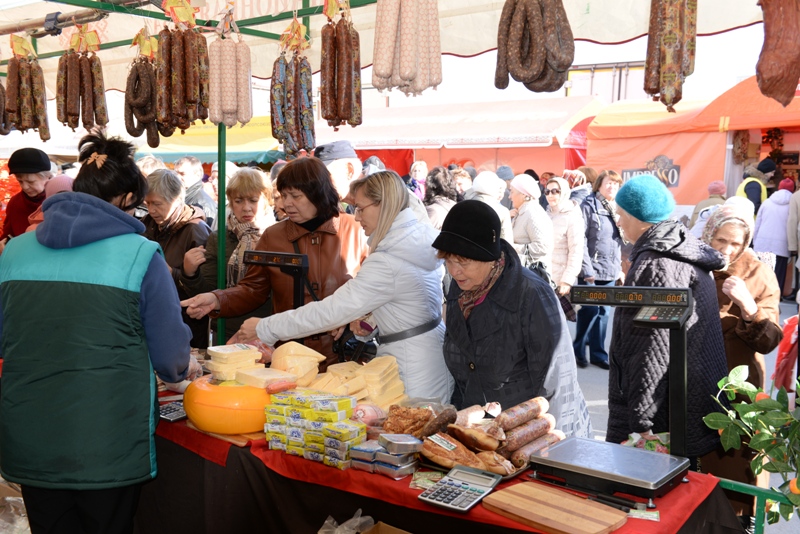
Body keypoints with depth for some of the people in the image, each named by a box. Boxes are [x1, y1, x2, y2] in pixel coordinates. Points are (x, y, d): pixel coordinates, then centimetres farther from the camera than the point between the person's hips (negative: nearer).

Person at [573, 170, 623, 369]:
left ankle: (598, 353, 17)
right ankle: (577, 350, 12)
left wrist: (619, 268, 14)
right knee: (590, 311, -3)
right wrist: (587, 269, -17)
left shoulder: (615, 209, 14)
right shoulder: (589, 206, -7)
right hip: (592, 270, -6)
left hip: (610, 271, 7)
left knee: (603, 313, 9)